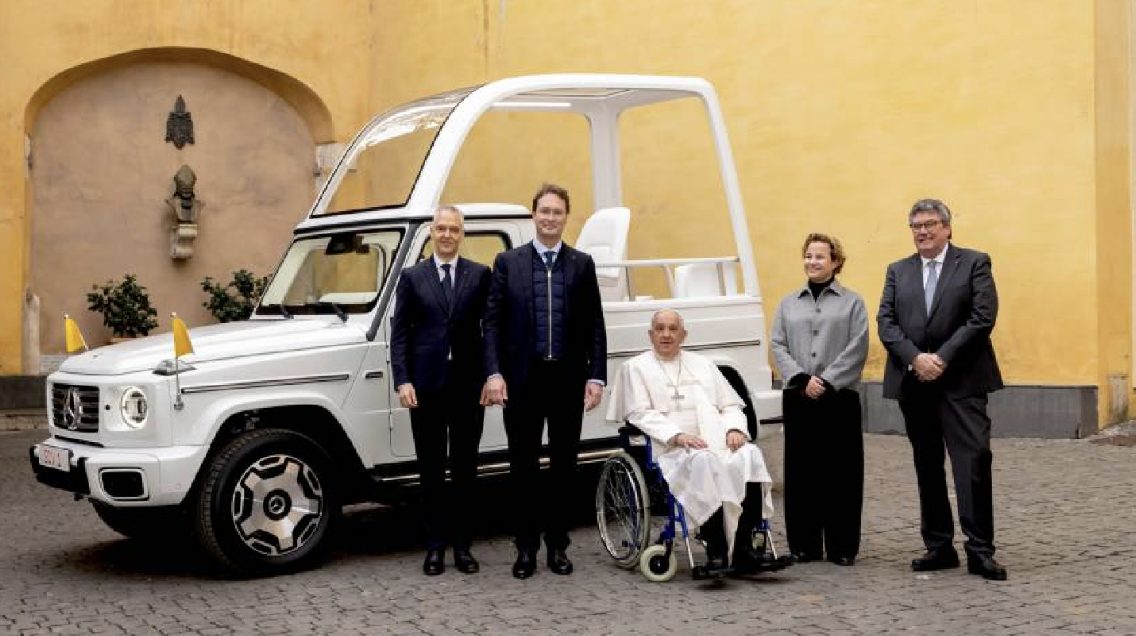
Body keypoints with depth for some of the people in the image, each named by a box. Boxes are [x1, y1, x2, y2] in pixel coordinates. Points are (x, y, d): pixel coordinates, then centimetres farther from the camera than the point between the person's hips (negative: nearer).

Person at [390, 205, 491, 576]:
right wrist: (402, 381, -7)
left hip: (468, 385, 0)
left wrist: (492, 374, -8)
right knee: (431, 469, 7)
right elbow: (399, 333, 3)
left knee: (465, 468, 8)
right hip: (426, 387, 0)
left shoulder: (480, 275, 6)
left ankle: (462, 545, 17)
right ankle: (435, 546, 15)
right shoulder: (412, 277, 6)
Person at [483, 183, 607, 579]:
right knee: (523, 467, 6)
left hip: (568, 379, 1)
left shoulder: (582, 264, 7)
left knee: (564, 465, 9)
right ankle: (526, 547, 16)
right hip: (522, 380, -1)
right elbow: (492, 322, 0)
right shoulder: (508, 262, 3)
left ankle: (558, 545, 20)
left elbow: (595, 325, 5)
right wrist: (494, 373, -9)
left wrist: (596, 376, -3)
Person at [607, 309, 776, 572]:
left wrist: (734, 429, -1)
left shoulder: (702, 364, 28)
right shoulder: (636, 368, 14)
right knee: (704, 462, -37)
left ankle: (743, 546, -29)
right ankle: (715, 548, -33)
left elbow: (731, 404, 22)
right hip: (672, 450, -4)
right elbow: (640, 414, 0)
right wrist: (677, 436, -15)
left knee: (750, 454, -28)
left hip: (720, 444, 4)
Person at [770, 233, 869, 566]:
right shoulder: (789, 303, 14)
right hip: (798, 398, 3)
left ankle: (842, 546, 8)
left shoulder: (852, 302, 5)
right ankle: (804, 545, 12)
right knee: (801, 470, 4)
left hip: (840, 398, -2)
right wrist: (802, 379, -9)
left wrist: (826, 381, -12)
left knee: (840, 471, 0)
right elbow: (778, 345, 5)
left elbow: (857, 349, -4)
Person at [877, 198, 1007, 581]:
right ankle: (939, 547, 17)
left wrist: (942, 358, -13)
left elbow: (983, 317, -7)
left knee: (974, 461, -9)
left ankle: (980, 551, -4)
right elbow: (886, 321, 4)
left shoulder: (974, 263, 3)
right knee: (927, 467, 9)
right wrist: (915, 358, -12)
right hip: (914, 382, 4)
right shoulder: (898, 271, 14)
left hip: (961, 381, -4)